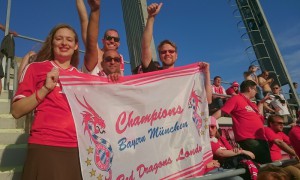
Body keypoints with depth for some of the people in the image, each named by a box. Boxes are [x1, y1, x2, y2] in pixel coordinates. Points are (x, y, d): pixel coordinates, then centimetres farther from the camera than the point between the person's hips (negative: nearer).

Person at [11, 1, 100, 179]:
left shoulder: (81, 76, 15)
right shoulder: (36, 68, 5)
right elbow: (17, 111, 0)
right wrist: (46, 88, -12)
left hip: (78, 148, 4)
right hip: (45, 147, -3)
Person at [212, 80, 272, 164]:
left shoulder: (251, 103, 21)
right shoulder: (236, 99, -3)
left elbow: (259, 118, 23)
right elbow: (221, 112, -11)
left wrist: (261, 102, 24)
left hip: (260, 138, 9)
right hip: (247, 139, -9)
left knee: (267, 163, 12)